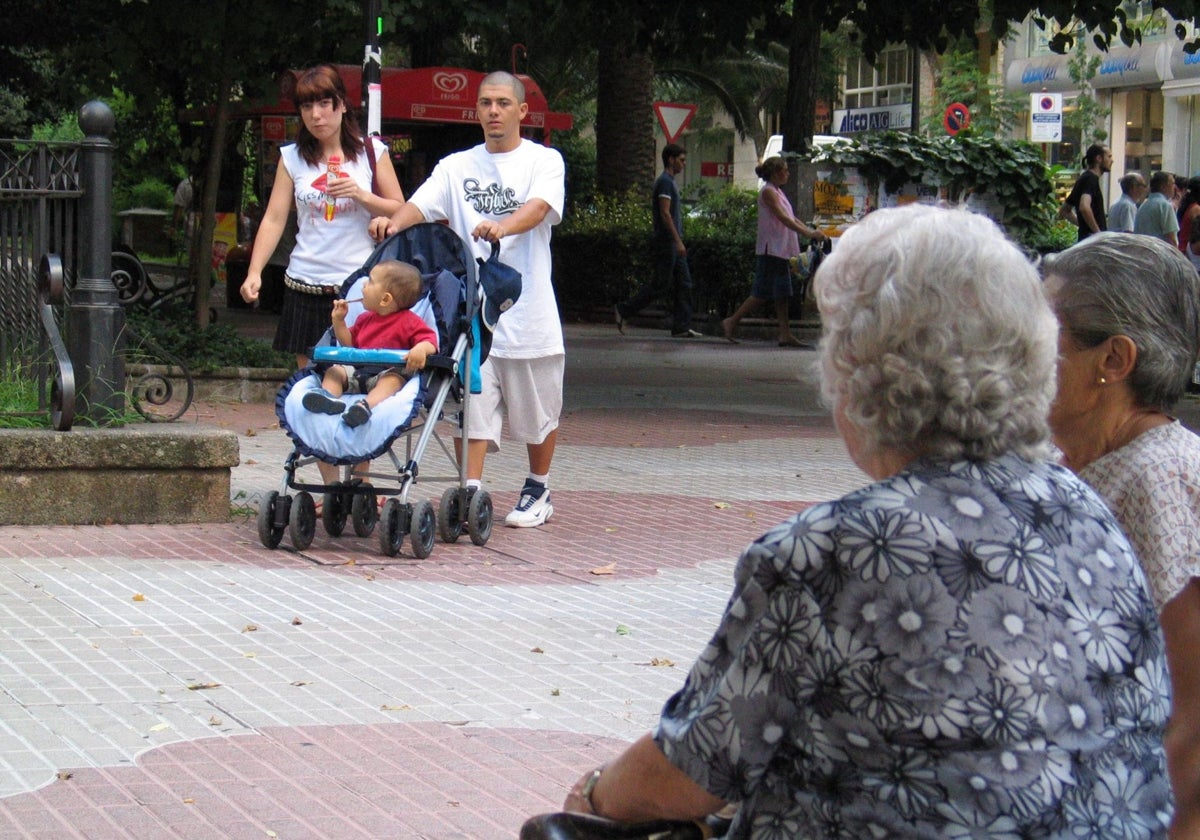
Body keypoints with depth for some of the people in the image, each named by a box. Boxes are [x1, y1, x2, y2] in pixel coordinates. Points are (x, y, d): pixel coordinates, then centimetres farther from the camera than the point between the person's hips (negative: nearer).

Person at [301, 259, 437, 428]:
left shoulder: (409, 321, -1)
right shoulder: (365, 319, 21)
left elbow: (430, 340, -10)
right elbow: (349, 344, 30)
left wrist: (422, 348, -34)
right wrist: (338, 321, 18)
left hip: (391, 372, -7)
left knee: (392, 380, -38)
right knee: (333, 371, -9)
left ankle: (365, 405, -66)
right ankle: (328, 396, -40)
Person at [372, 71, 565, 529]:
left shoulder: (544, 161, 2)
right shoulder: (457, 166, 12)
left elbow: (539, 208, -18)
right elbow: (422, 204, -2)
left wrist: (501, 226, -39)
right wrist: (393, 220, -25)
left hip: (528, 309, -2)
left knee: (537, 412, 9)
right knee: (473, 408, -3)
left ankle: (538, 491, 26)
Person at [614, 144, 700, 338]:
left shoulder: (670, 182, 19)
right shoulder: (665, 182, -12)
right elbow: (665, 213, -19)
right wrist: (678, 241, -22)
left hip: (673, 244, 10)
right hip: (667, 242, -10)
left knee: (683, 284, 5)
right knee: (661, 284, -7)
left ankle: (682, 327, 3)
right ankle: (624, 311, -1)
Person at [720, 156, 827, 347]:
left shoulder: (778, 192, 17)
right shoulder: (768, 192, -12)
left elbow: (792, 219, 18)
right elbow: (783, 219, -21)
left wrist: (812, 231, 6)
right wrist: (808, 233, -25)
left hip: (781, 250, 10)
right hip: (771, 250, -10)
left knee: (782, 294, 5)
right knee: (762, 292, -7)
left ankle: (785, 335, 3)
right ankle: (731, 322, 1)